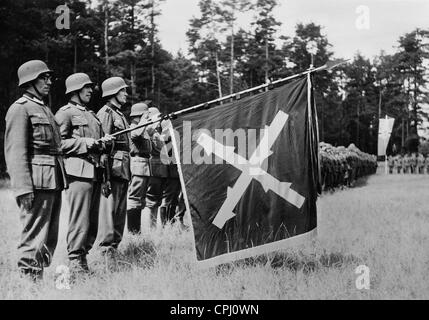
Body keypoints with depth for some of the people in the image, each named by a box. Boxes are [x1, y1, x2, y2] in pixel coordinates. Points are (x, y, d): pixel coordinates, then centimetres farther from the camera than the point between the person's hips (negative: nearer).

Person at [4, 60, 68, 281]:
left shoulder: (45, 109, 21)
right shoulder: (20, 109, -6)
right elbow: (15, 152, -14)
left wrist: (60, 180, 15)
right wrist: (24, 188, -21)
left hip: (54, 181, 9)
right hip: (37, 182, -9)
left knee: (50, 238, 12)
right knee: (34, 237, -6)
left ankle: (40, 276, 20)